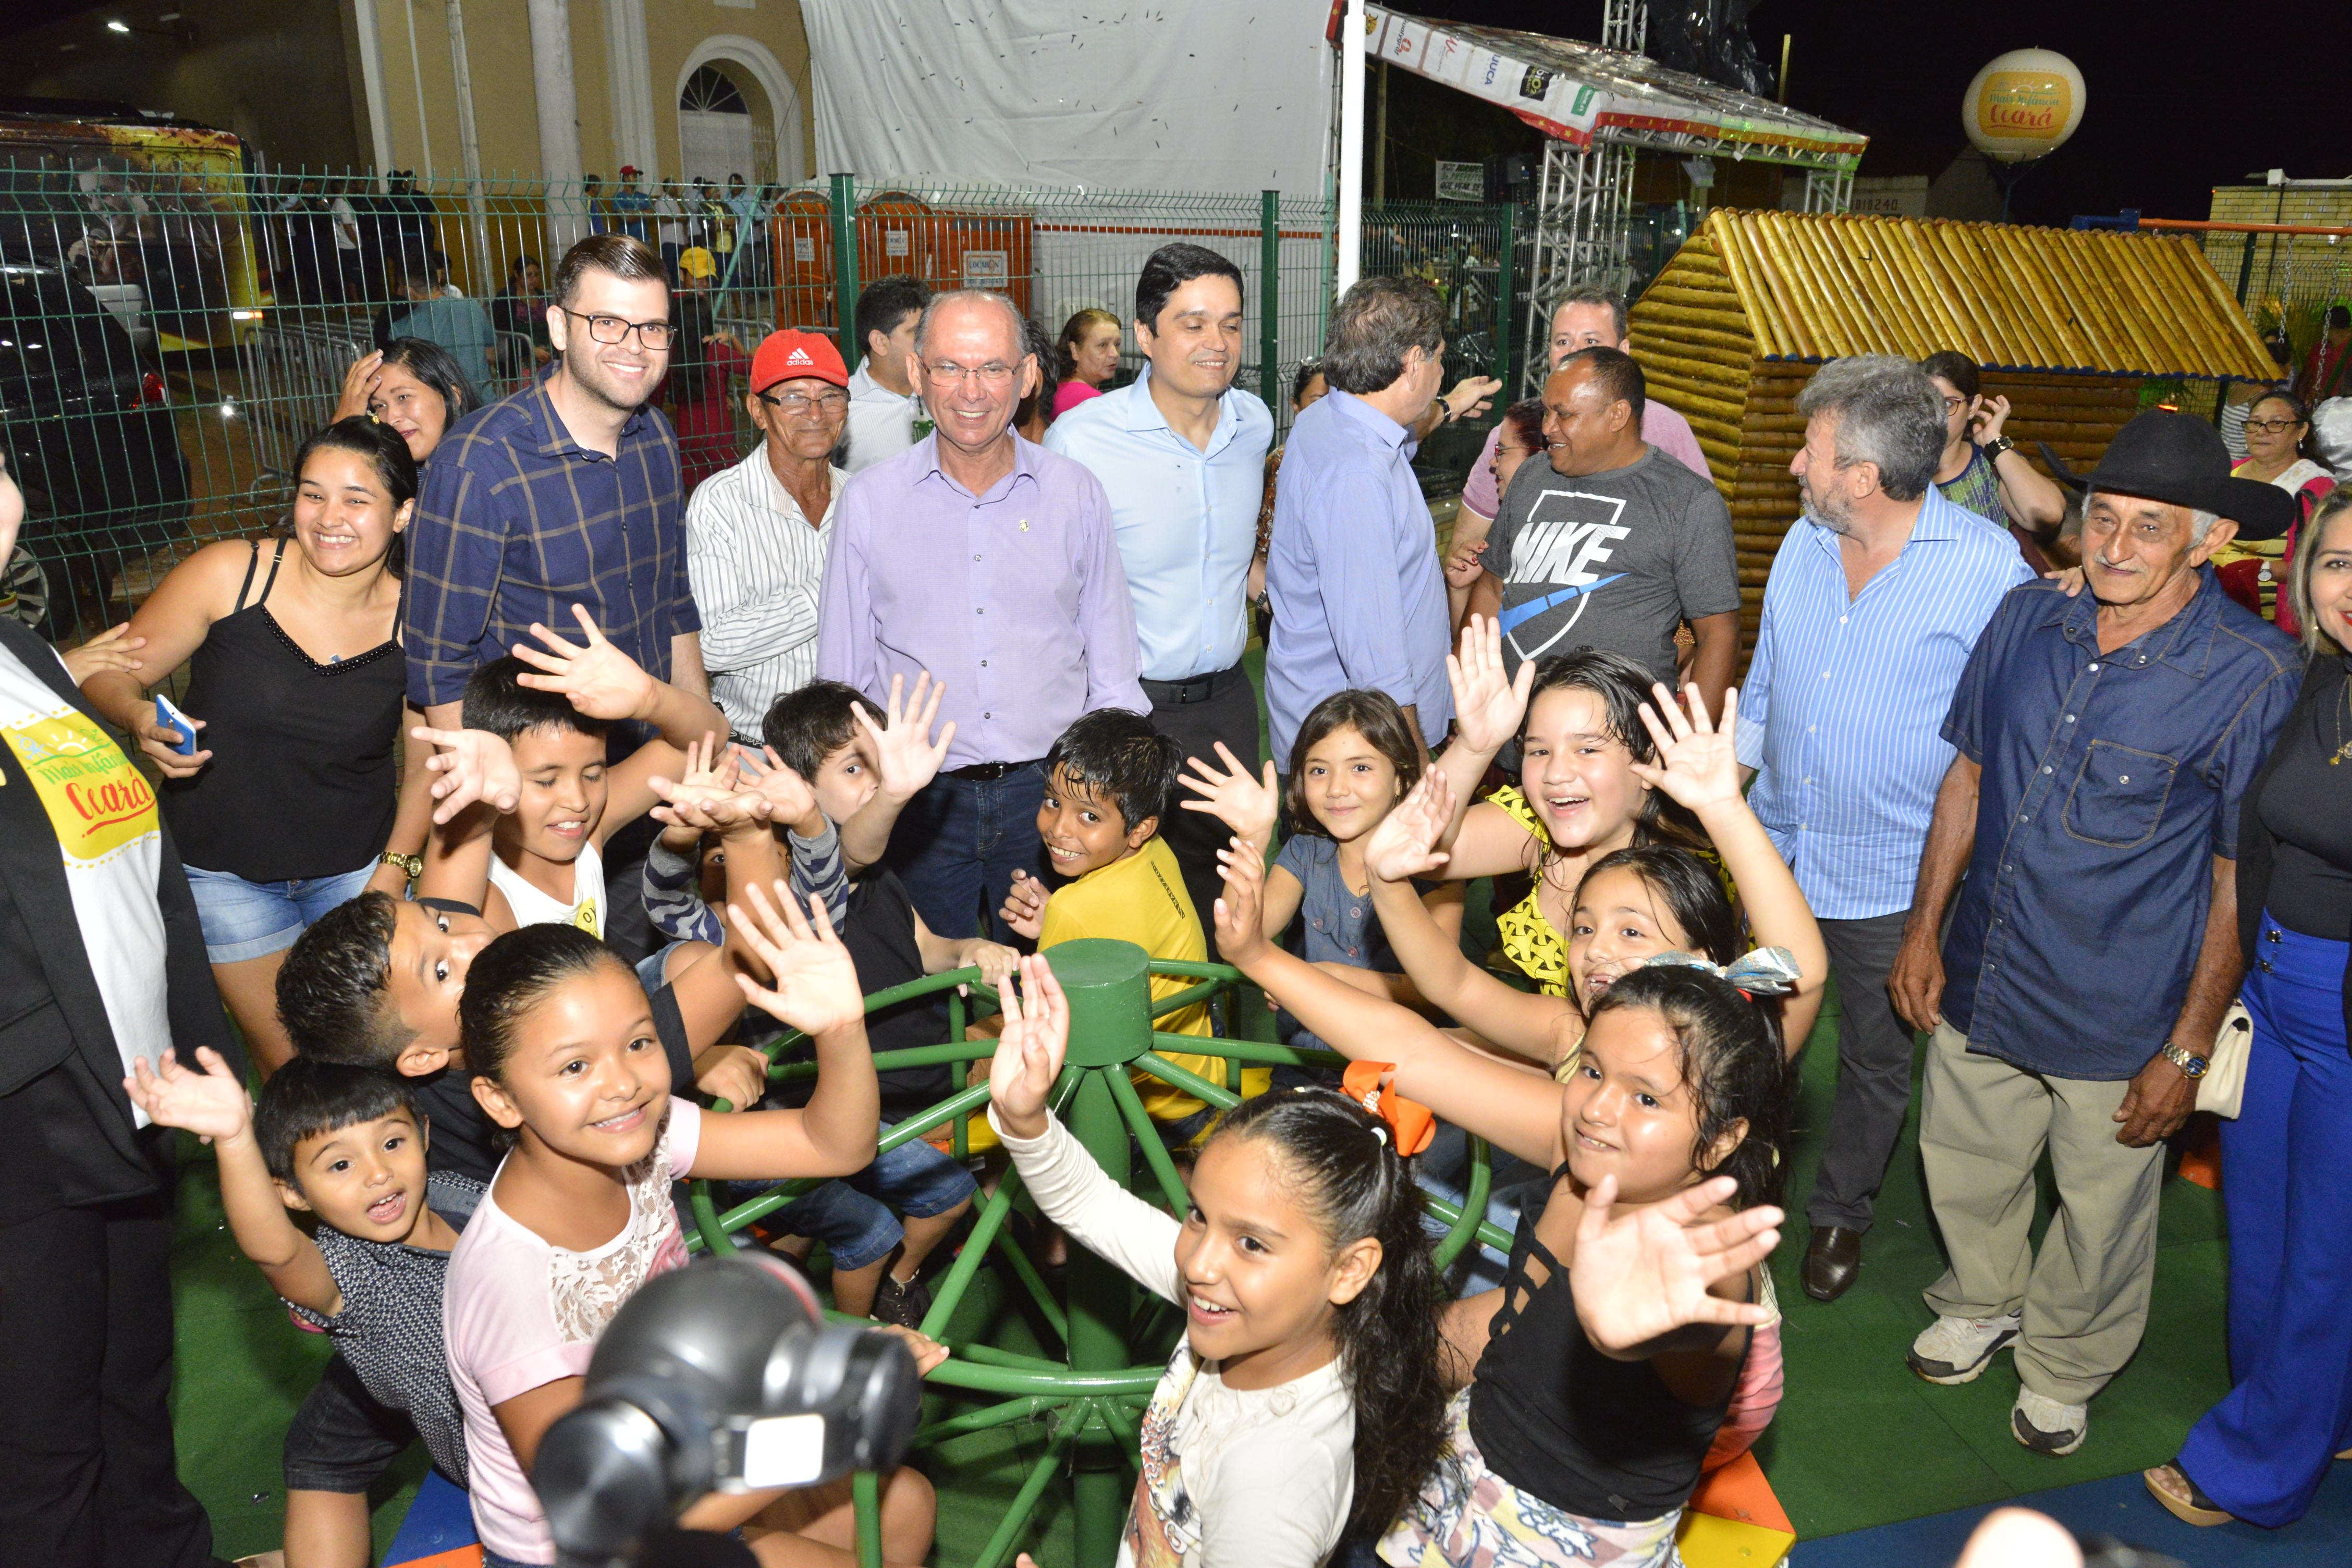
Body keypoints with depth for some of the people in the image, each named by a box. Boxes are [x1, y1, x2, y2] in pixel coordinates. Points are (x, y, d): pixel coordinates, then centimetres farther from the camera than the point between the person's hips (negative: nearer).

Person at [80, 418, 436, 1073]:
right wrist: (141, 719, -27)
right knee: (288, 1064, 6)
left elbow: (426, 760, 1)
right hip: (223, 871, -1)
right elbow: (111, 675, -6)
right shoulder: (229, 574, -13)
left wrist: (395, 868, -4)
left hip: (356, 867, 1)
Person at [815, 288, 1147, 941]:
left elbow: (1113, 673, 8)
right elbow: (843, 679, 7)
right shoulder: (868, 500, 1)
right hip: (922, 799, 0)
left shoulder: (1077, 494, 2)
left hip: (1047, 792, 1)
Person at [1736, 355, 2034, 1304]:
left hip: (1893, 876, -5)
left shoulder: (1989, 569, -16)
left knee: (1876, 1059, 15)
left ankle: (1839, 1214, 37)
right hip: (1778, 849, 5)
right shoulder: (1804, 544, 1)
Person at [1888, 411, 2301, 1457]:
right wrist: (1923, 929, 7)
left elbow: (2241, 880, -12)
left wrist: (2189, 1050, -10)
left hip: (2120, 1020, -4)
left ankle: (2065, 1365, 44)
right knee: (1963, 1168, 21)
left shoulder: (2252, 676, -16)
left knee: (2101, 1212, 16)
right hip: (1980, 981, 4)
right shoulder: (2027, 619, -4)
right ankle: (1982, 1302, 51)